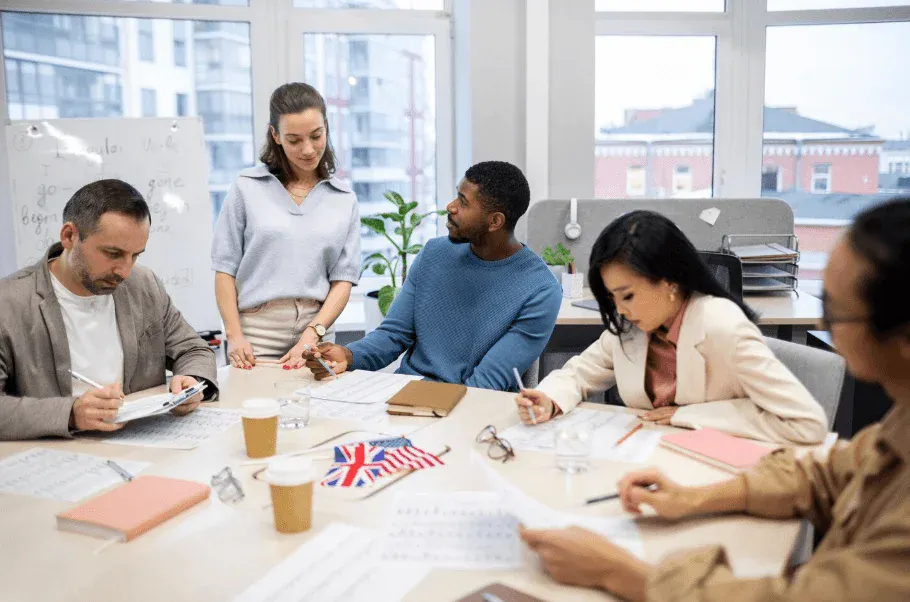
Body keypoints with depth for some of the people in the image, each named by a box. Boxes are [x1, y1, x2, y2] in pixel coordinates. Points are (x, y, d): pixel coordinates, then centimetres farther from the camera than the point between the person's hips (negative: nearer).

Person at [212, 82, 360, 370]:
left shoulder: (344, 200, 6)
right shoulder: (247, 187, 2)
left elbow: (343, 279, 2)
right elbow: (225, 268, 2)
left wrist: (312, 335, -11)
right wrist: (234, 336, -7)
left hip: (316, 333, 2)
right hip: (256, 334, -1)